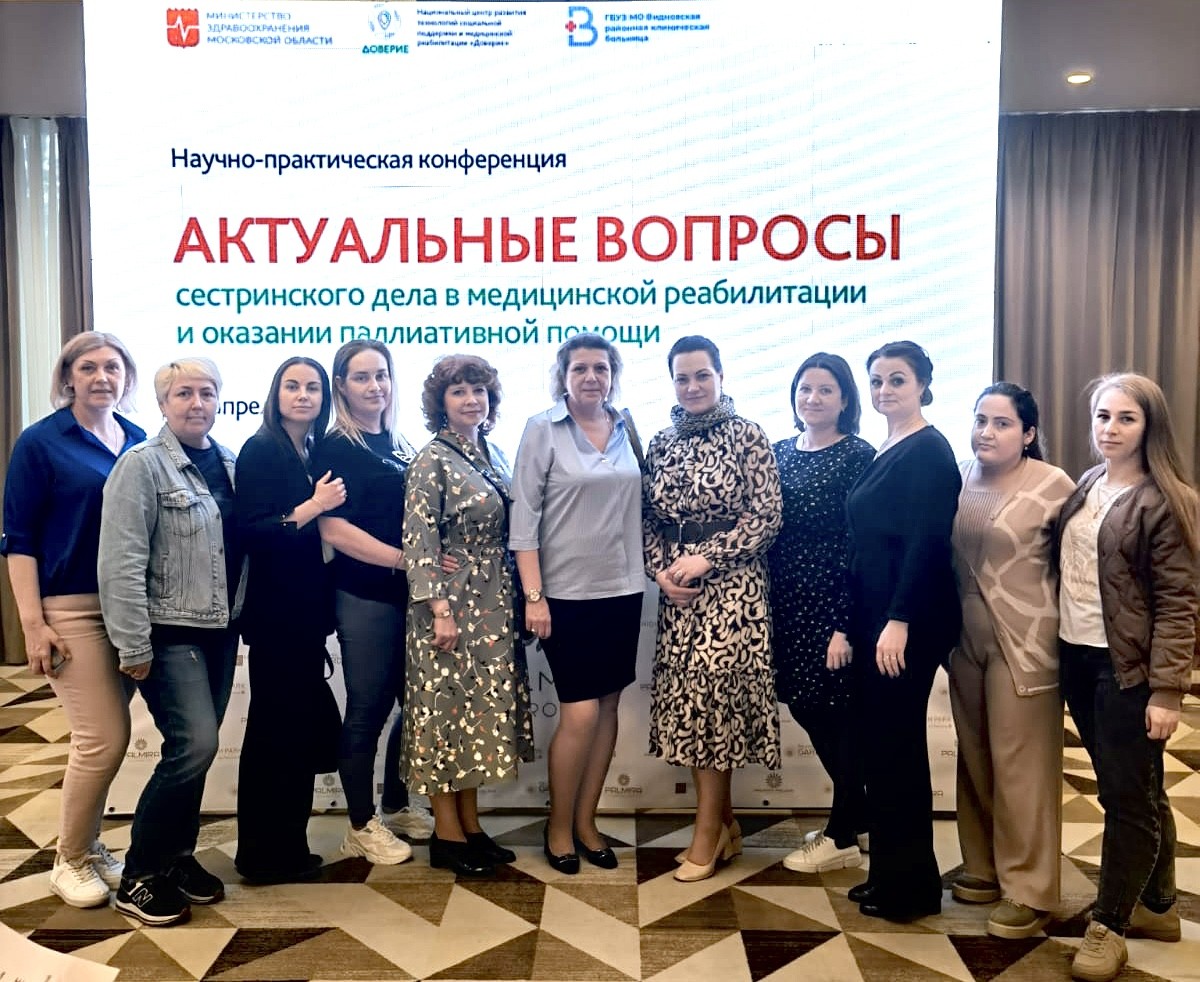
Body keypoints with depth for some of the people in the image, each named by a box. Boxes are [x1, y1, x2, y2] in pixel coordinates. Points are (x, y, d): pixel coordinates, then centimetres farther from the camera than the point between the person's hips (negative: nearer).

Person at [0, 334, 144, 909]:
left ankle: (89, 845, 28)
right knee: (103, 738, -6)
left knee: (106, 736, 10)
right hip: (72, 608, -4)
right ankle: (69, 861, 15)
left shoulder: (139, 441, 9)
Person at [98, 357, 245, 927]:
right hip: (170, 632, -6)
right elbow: (120, 564, -15)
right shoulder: (142, 465, -11)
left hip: (219, 629, 6)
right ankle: (139, 877, 6)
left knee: (195, 749, 12)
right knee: (194, 744, -12)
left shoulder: (228, 463, 8)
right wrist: (134, 647, -17)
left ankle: (178, 858, 29)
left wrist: (239, 615, 9)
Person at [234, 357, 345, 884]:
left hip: (306, 613, 8)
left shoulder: (314, 455, 12)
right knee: (274, 730, 1)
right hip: (275, 613, -8)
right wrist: (309, 509, -26)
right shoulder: (261, 450, -9)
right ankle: (263, 854, 15)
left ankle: (286, 847, 27)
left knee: (300, 727, 14)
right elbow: (249, 531, -18)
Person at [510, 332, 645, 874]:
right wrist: (533, 595, -13)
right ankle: (558, 826, 17)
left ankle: (586, 820, 25)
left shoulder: (626, 430, 7)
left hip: (623, 590, 5)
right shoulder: (542, 429, -5)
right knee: (580, 712, -5)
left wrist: (645, 572, 8)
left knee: (608, 707, 9)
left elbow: (637, 508, 12)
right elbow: (523, 517, -8)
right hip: (566, 592, -4)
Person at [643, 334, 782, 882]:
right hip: (675, 590, 5)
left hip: (731, 586, -5)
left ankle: (707, 836, 10)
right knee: (687, 701, 6)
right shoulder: (661, 443, 11)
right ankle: (724, 826, 22)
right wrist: (660, 570, -6)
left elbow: (767, 516, -9)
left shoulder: (746, 436, -3)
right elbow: (648, 519, 11)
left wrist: (705, 557, -15)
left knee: (713, 699, -5)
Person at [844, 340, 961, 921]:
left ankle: (909, 885, 15)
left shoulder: (929, 451, -11)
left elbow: (926, 543, -19)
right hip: (873, 616, 9)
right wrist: (855, 623, 13)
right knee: (880, 743, 14)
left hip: (908, 621, -9)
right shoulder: (884, 453, 15)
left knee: (897, 744, 0)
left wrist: (899, 622, -23)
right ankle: (889, 872, 26)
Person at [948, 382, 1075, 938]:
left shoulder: (1052, 485, -10)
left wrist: (1061, 633, -6)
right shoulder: (958, 480, 5)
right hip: (966, 639, 5)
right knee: (975, 758, 15)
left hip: (1025, 643, -5)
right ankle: (985, 866, 32)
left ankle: (1029, 890, 18)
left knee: (1020, 764, 3)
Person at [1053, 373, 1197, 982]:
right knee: (1132, 792, 18)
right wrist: (1057, 648, 8)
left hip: (1128, 668, -7)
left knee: (1129, 797, 4)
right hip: (1077, 659, 7)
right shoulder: (1084, 487, 10)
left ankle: (1108, 925, 17)